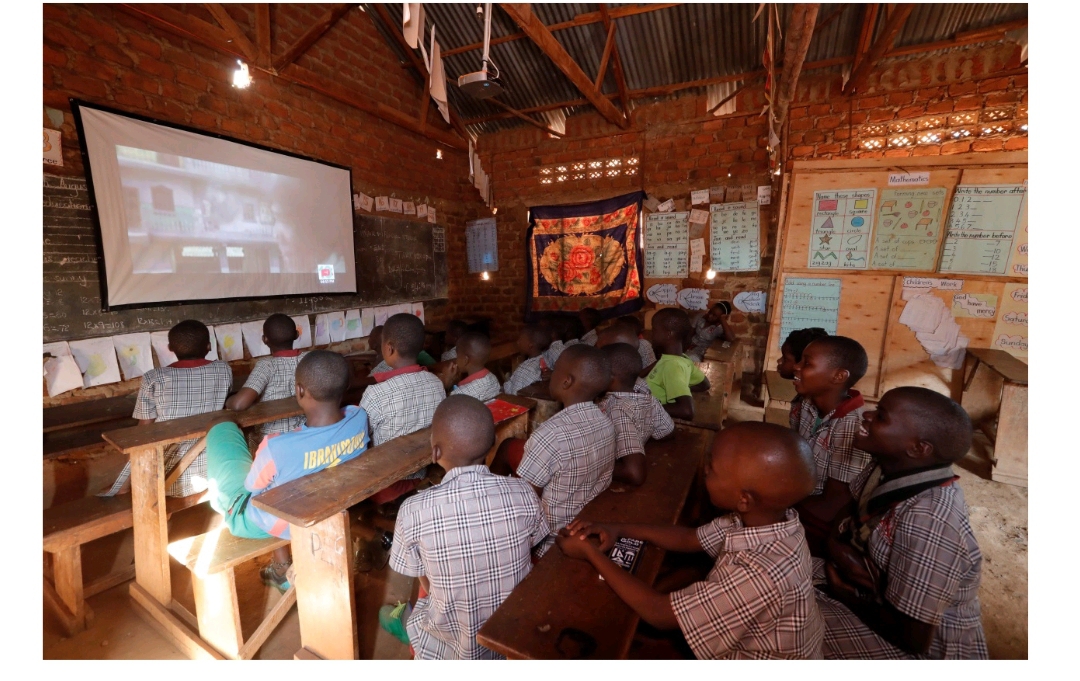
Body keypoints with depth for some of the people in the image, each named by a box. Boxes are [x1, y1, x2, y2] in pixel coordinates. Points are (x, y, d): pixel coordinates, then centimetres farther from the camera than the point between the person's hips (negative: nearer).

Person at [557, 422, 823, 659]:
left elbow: (659, 613, -30)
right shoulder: (762, 517, -17)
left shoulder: (760, 575, -40)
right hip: (745, 643, 6)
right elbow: (690, 538, -3)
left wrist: (591, 553, -21)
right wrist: (618, 530, -13)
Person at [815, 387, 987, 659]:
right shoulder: (890, 468, -11)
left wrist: (845, 595, -12)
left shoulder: (928, 522, -34)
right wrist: (838, 549, -15)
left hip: (927, 649, -7)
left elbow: (911, 637, -27)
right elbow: (847, 516, 5)